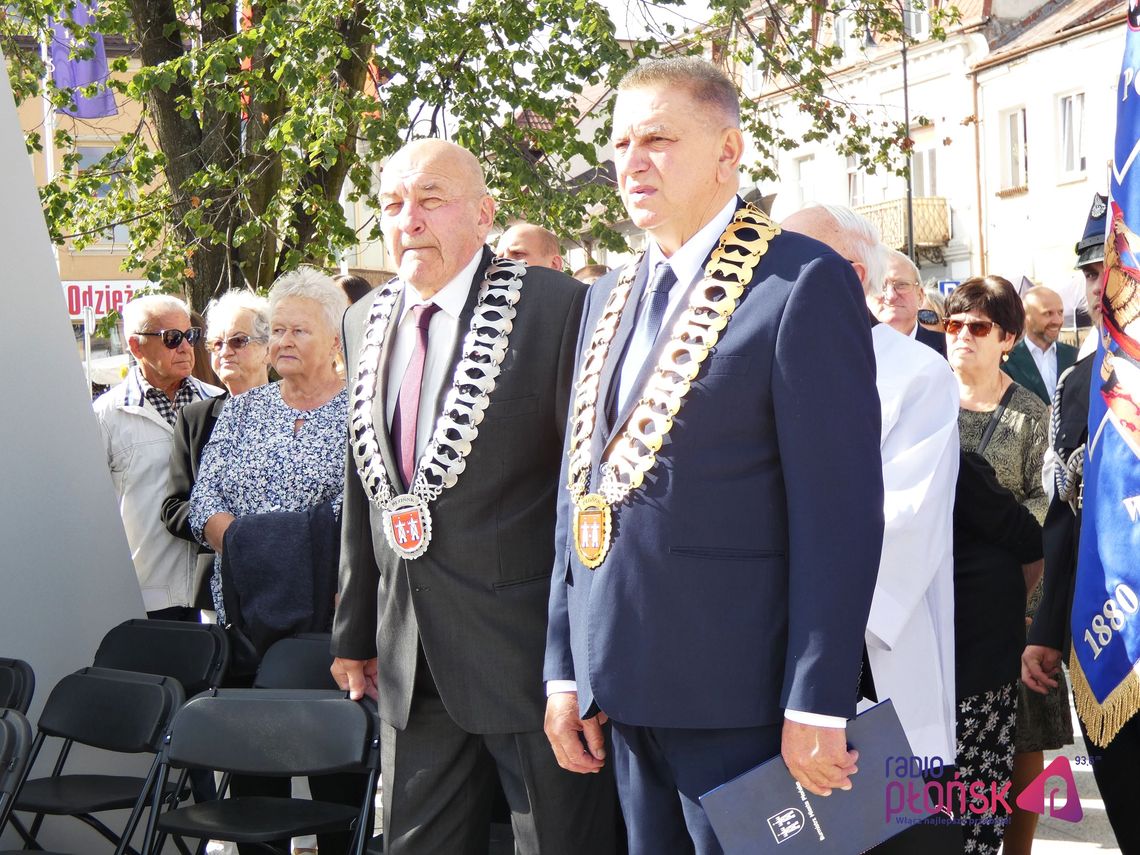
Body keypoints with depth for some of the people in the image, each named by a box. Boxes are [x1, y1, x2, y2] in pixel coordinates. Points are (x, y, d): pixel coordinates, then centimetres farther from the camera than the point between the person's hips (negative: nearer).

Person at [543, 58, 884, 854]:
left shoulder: (804, 283, -9)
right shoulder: (610, 297, 14)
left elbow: (840, 509, -14)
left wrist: (817, 703, -16)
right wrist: (565, 667, 11)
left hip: (736, 691, -6)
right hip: (620, 689, 7)